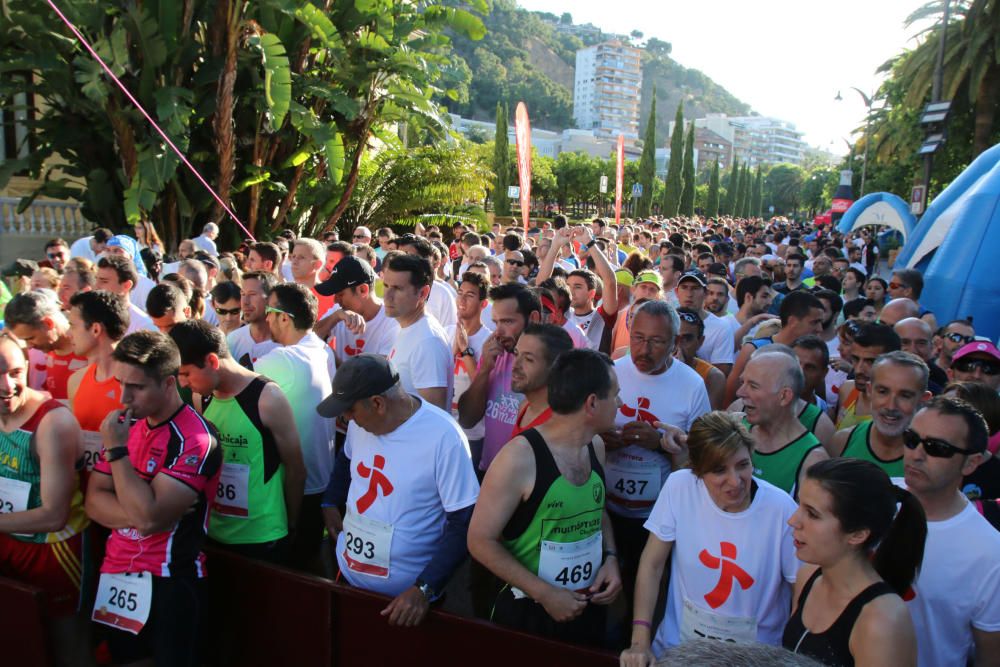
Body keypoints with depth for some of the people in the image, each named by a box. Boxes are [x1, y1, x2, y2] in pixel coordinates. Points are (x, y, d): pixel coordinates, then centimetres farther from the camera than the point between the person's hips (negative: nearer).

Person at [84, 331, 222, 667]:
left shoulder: (195, 438, -19)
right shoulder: (124, 424, 4)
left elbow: (148, 515, -23)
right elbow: (94, 500, 4)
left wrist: (116, 449, -19)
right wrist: (137, 516, -16)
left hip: (169, 585, -7)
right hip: (115, 577, 7)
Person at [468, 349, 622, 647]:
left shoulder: (596, 446, -1)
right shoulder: (520, 457, -23)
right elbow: (480, 540, -18)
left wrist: (610, 558, -2)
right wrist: (545, 594, -19)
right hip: (528, 612, -6)